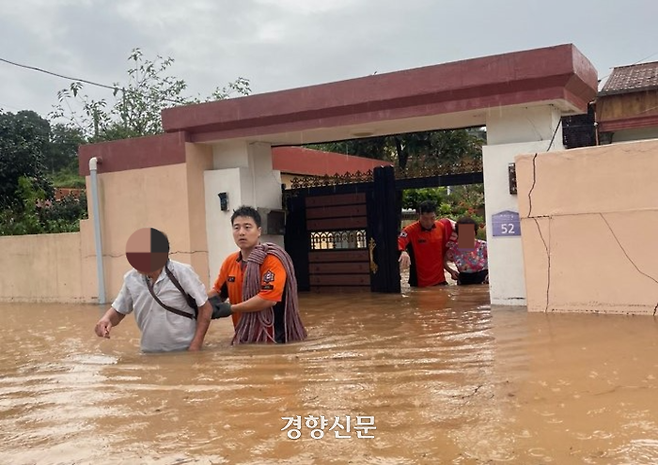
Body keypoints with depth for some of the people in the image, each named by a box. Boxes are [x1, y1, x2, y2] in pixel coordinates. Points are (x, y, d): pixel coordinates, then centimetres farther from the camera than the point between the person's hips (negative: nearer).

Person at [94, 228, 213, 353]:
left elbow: (205, 308, -9)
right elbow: (118, 310, 9)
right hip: (150, 352, 4)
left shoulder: (182, 273, -16)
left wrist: (195, 346, -14)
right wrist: (106, 319, -14)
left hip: (185, 351, -4)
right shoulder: (131, 278, -5)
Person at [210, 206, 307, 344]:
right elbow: (218, 291, 17)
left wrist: (231, 308, -17)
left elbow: (269, 298, -25)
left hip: (272, 338, -6)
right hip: (243, 336, 6)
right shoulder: (230, 261, 6)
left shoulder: (272, 260, -16)